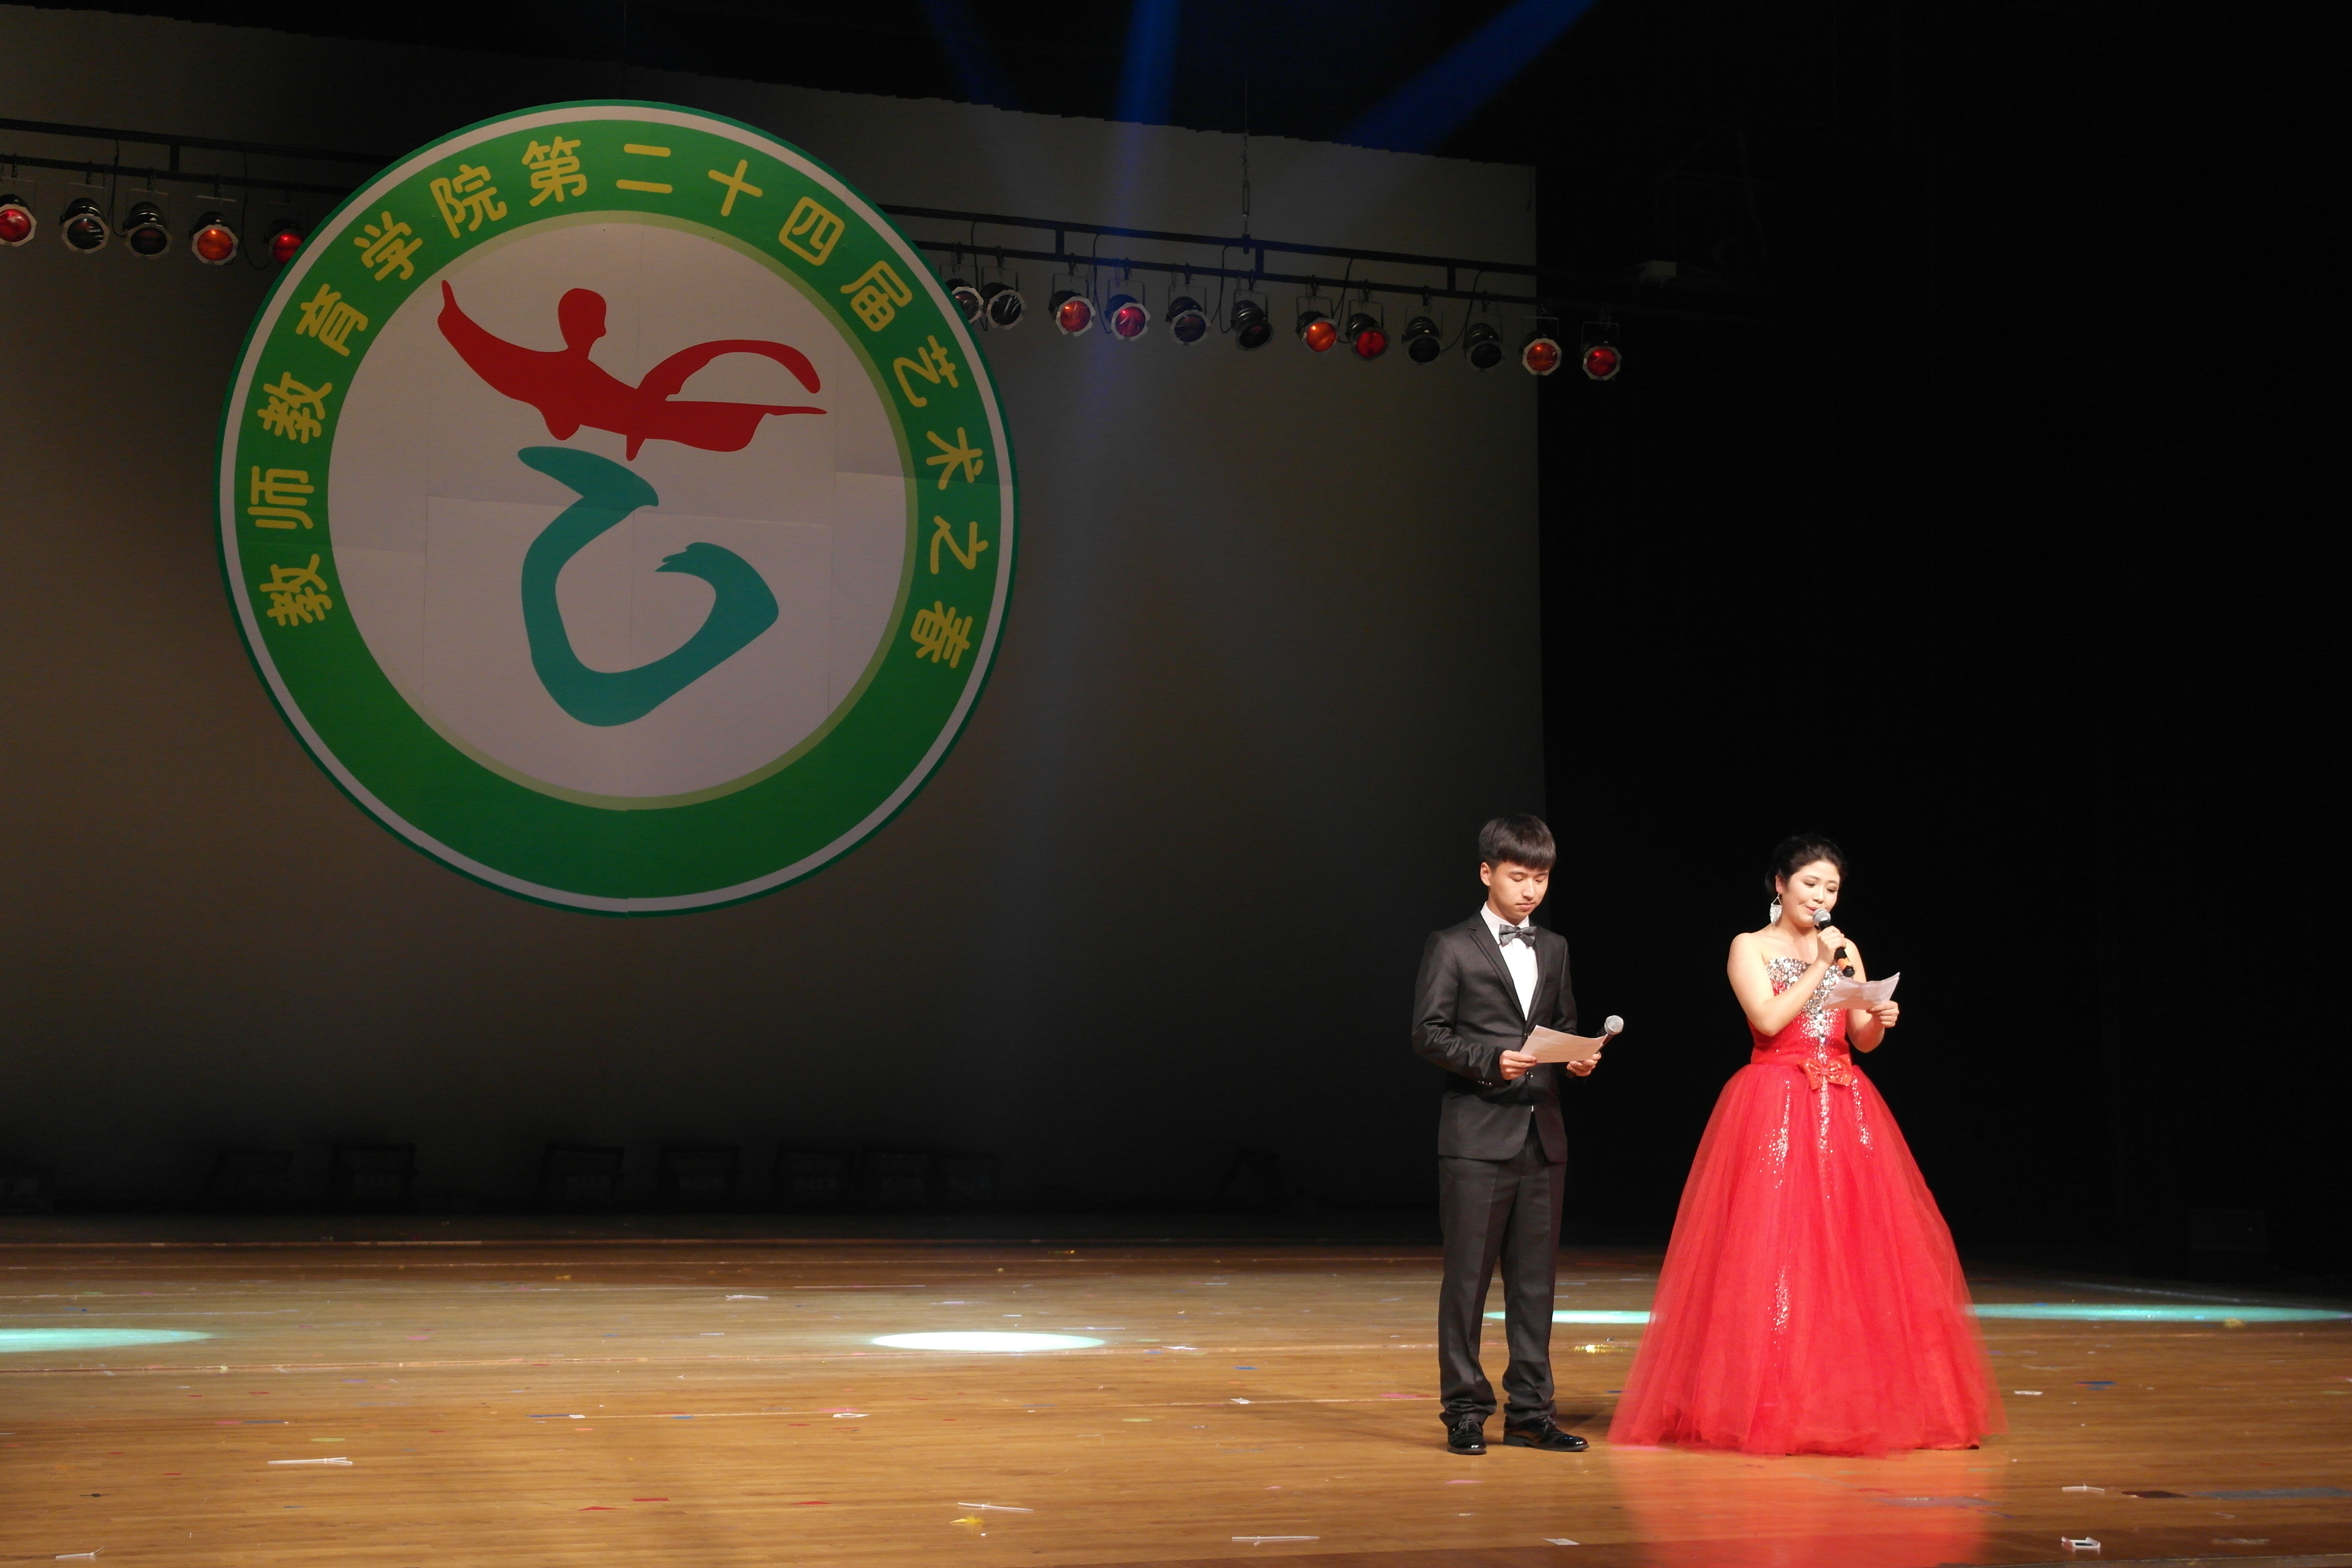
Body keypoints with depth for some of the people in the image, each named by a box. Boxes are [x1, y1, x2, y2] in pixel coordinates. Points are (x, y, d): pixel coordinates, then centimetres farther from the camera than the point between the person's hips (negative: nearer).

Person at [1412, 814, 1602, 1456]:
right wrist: (1490, 1060, -19)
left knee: (1535, 1278, 8)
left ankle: (1530, 1412, 15)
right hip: (1477, 1133, -5)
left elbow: (1566, 1026, 21)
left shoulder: (1554, 949, 17)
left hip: (1543, 1136, 5)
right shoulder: (1451, 947, 0)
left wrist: (1579, 1057, -1)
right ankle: (1465, 1410, 6)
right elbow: (1428, 1032, -6)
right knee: (1468, 1276, -2)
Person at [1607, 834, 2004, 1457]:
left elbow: (1862, 1040, 13)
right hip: (1776, 1113, -5)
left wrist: (1880, 1020, -8)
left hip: (1845, 1112, 5)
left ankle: (1861, 1401, 8)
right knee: (1771, 1253, -7)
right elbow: (1768, 1019, -14)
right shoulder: (1750, 947, 1)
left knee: (1857, 1251, 1)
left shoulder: (1845, 949, 15)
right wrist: (1818, 969, -10)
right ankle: (1769, 1404, -2)